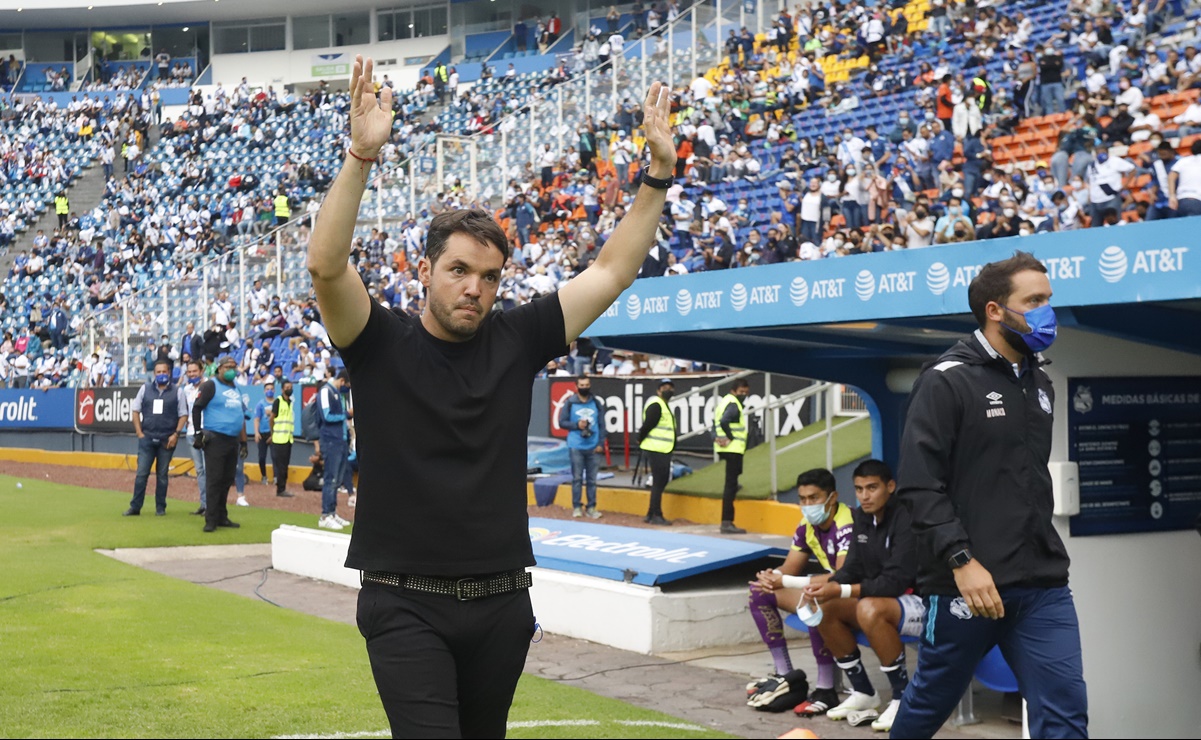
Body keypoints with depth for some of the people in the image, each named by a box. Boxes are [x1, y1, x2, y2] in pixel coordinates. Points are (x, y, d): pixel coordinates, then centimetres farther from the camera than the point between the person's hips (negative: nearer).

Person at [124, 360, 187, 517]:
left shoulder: (177, 391, 2)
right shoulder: (145, 388, 6)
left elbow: (183, 415, 3)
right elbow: (135, 410, 8)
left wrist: (176, 434, -7)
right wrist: (139, 432, 0)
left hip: (167, 440, -1)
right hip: (147, 438, 1)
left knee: (162, 475, 6)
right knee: (141, 473, -2)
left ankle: (160, 508, 14)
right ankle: (135, 507, 4)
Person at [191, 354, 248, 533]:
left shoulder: (236, 389, 19)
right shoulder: (210, 386, -3)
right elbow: (197, 408, -6)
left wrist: (244, 441, 19)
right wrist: (199, 433, -9)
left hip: (233, 440, 7)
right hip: (215, 439, -7)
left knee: (227, 481, 9)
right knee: (214, 480, -8)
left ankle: (222, 517, 17)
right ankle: (211, 520, -6)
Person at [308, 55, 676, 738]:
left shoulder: (515, 341, 5)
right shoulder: (383, 343, -4)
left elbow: (614, 271, 7)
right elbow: (327, 266, -21)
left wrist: (659, 173, 0)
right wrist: (362, 155, -31)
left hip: (501, 605, 4)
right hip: (406, 605, -4)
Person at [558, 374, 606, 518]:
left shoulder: (596, 403, 6)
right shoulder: (570, 403, 0)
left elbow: (602, 424, 6)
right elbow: (562, 422, 2)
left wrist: (601, 443, -3)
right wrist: (576, 425, -13)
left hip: (593, 447, 2)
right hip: (576, 447, -2)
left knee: (592, 479, 4)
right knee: (577, 478, 2)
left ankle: (591, 507, 10)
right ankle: (576, 507, 9)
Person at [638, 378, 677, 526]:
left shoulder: (663, 405, 19)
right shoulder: (656, 405, -15)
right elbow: (647, 425, -20)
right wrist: (641, 440, -8)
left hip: (663, 450, 10)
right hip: (656, 450, -10)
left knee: (662, 481, 15)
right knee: (658, 482, -4)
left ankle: (651, 514, 21)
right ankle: (656, 515, 2)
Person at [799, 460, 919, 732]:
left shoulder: (906, 520, -21)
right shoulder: (862, 519, 4)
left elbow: (896, 581, -26)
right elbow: (852, 569, 7)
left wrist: (840, 591, -31)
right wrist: (827, 588, -15)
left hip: (922, 603, -8)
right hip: (881, 599, 8)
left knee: (870, 609, -36)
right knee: (824, 608, -9)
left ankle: (904, 698, -18)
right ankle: (863, 694, 3)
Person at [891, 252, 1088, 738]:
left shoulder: (1040, 383, 16)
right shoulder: (946, 381, -8)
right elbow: (918, 484, -14)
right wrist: (961, 560, -21)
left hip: (1042, 584, 6)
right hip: (965, 581, -6)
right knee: (931, 701, 11)